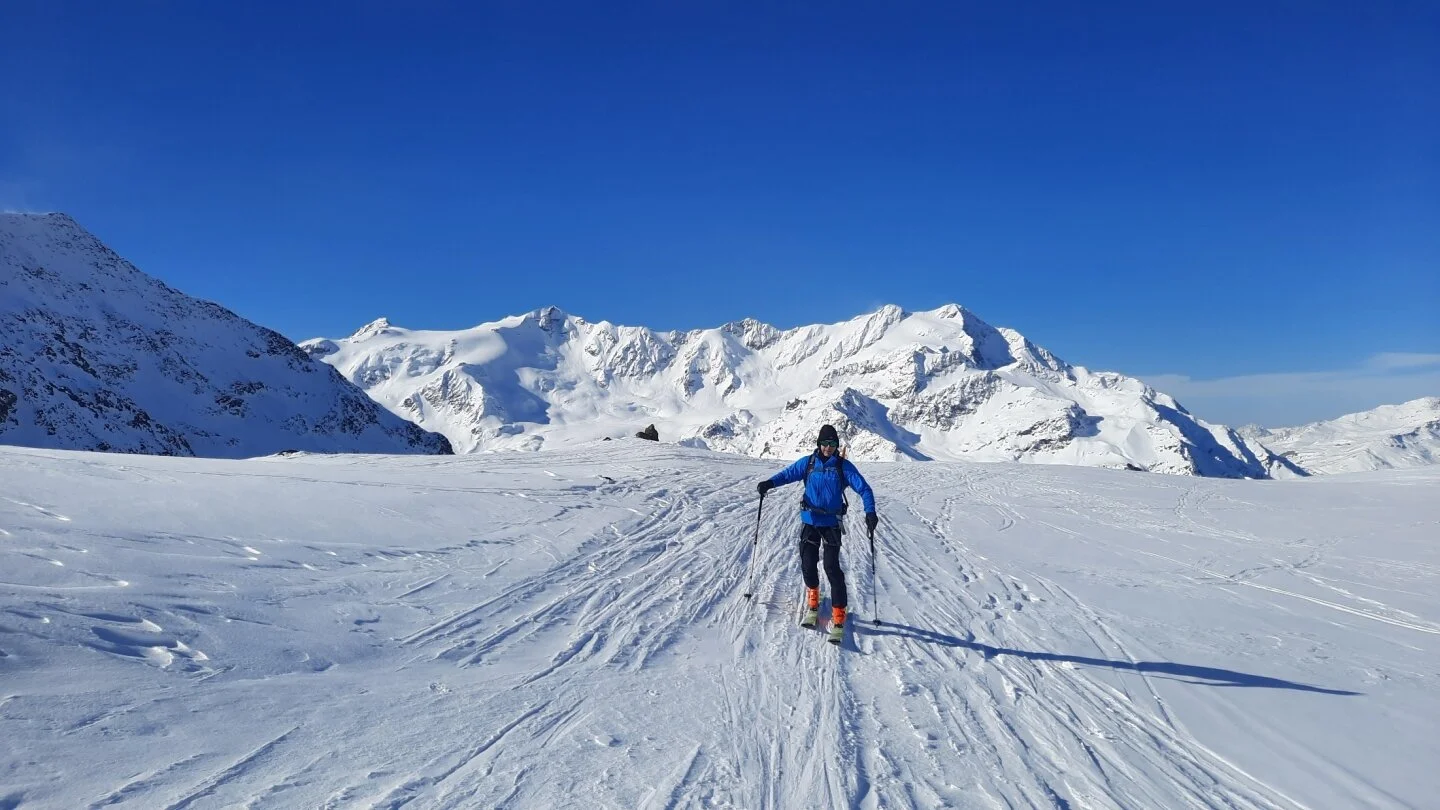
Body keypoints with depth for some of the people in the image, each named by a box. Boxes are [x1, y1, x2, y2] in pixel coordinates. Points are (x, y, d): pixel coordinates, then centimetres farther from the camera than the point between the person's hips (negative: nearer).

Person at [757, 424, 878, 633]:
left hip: (832, 523, -2)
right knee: (808, 564, 2)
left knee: (832, 567, -9)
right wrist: (769, 483, -20)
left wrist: (870, 511, -23)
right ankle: (812, 599, 32)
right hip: (809, 521, 2)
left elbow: (863, 488, -8)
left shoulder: (843, 466, -3)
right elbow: (788, 473, 0)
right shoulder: (808, 463, 2)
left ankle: (838, 613, 0)